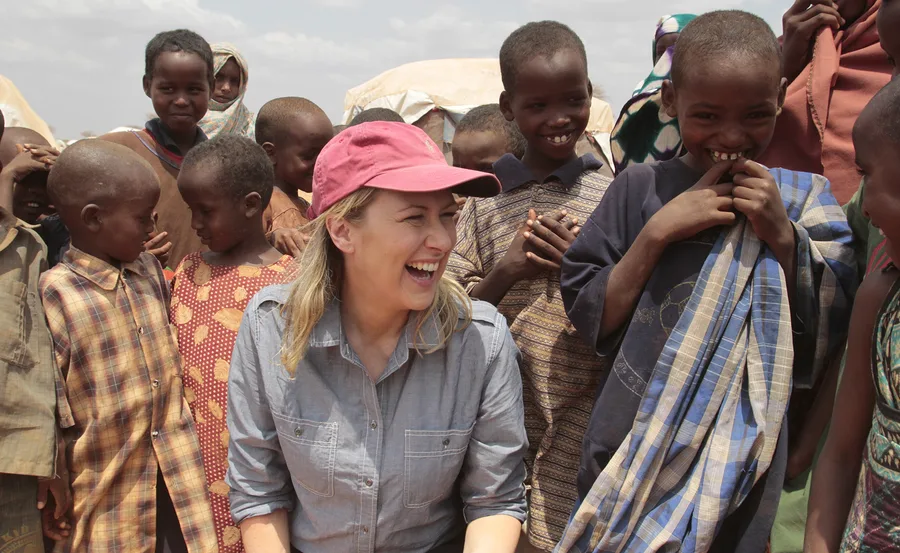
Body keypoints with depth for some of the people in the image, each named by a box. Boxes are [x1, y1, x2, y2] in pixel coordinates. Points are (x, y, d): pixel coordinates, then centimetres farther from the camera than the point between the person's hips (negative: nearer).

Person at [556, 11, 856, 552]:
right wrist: (658, 232, -17)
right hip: (628, 445, 0)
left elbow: (829, 339, -4)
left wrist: (783, 238, -16)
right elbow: (590, 319, -6)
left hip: (741, 462, 1)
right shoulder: (642, 188, -5)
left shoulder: (805, 200, -2)